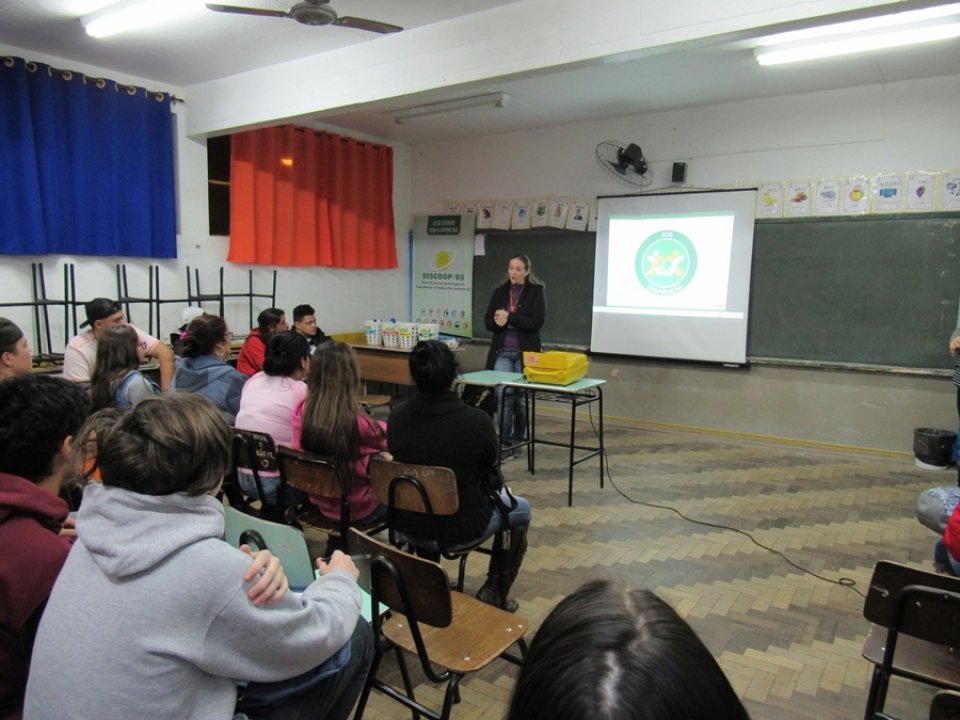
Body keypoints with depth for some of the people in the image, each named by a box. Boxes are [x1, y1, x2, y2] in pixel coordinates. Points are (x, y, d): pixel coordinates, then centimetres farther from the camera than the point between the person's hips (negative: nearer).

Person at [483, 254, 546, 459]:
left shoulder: (536, 291, -1)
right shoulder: (500, 291, 9)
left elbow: (537, 321, -13)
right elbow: (488, 321, 6)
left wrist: (509, 317, -17)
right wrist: (498, 323, -16)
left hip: (525, 352, -2)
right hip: (502, 351, 2)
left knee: (521, 397, 6)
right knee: (503, 395, -7)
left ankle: (518, 440, 21)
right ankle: (504, 442, -1)